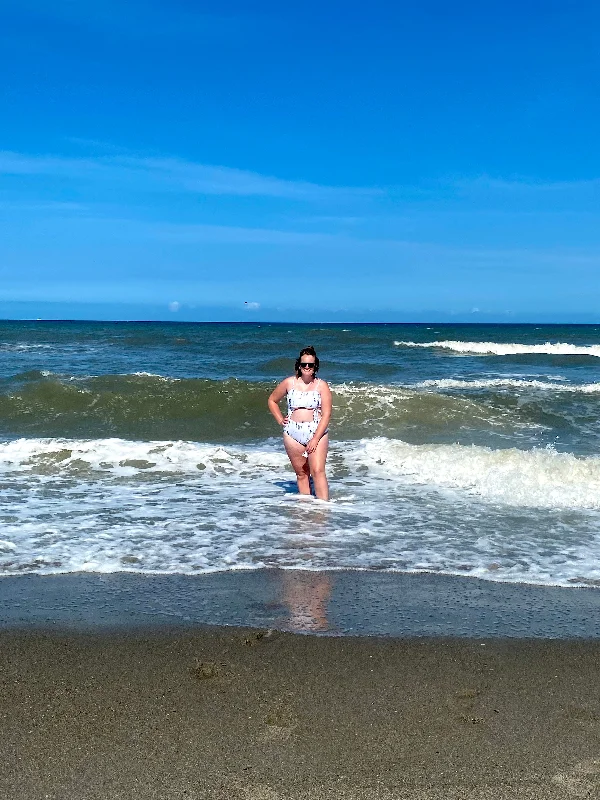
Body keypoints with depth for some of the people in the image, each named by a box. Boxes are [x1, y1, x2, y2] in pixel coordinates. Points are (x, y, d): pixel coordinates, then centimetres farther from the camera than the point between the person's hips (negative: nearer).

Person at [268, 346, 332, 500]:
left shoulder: (321, 386, 0)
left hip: (317, 433, -2)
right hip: (293, 434, 2)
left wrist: (315, 439, -14)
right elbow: (272, 401, 21)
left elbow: (326, 414, -6)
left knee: (318, 471, -14)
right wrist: (280, 420, 9)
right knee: (301, 474, 6)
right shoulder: (289, 383, 6)